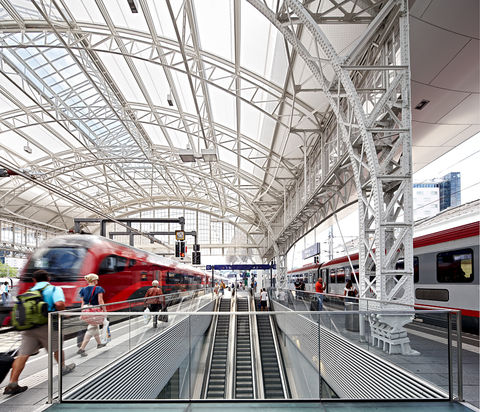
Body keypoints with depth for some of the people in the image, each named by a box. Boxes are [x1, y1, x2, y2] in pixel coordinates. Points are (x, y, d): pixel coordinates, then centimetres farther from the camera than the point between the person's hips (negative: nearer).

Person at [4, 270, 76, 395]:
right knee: (57, 348, 18)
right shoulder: (54, 289, 1)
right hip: (46, 326, -4)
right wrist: (60, 312, 2)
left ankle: (12, 384, -6)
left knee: (23, 355, 1)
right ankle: (63, 368, 38)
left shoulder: (30, 291, 17)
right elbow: (59, 304, -17)